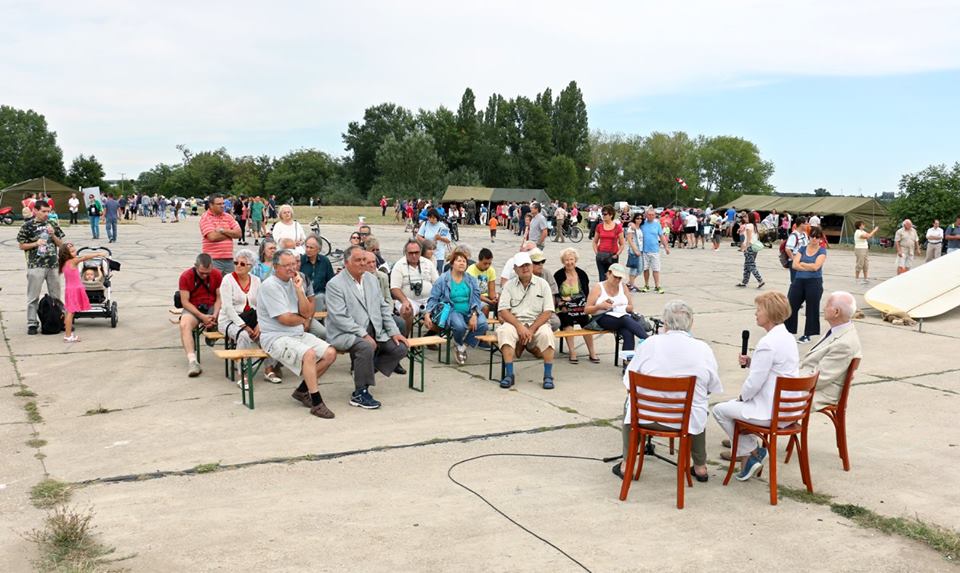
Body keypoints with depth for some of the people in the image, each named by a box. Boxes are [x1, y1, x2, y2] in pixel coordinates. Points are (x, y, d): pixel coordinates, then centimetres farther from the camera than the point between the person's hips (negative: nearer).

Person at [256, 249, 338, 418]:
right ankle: (316, 402, -22)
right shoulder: (270, 286, -12)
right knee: (309, 354, -32)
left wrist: (299, 290, -8)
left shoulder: (294, 282, 12)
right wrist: (303, 320, 3)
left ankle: (303, 390, 7)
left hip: (298, 334, 8)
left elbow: (306, 312, 4)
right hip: (276, 337, -8)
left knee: (330, 353, -7)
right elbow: (284, 319, -17)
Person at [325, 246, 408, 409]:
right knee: (366, 347, -35)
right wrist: (363, 335, -23)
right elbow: (339, 317, -18)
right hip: (345, 333, -7)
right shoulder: (335, 284, -9)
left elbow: (383, 307, 16)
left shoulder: (371, 279, 13)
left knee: (400, 348, -7)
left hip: (374, 331, 7)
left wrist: (394, 332, 4)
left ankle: (364, 372, 11)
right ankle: (360, 394, -18)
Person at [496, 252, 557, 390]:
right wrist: (519, 327, -16)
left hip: (537, 322, 0)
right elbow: (503, 311, -1)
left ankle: (548, 376, -22)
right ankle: (509, 375, -27)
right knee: (505, 332, -33)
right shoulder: (509, 285, 9)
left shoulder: (542, 284, 6)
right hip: (514, 322, 0)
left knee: (547, 334, -33)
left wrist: (532, 329, -13)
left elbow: (547, 312, -1)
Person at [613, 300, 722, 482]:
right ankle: (700, 467, 39)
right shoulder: (703, 349, -7)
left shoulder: (651, 343, -9)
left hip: (647, 417, -1)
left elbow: (629, 386, -3)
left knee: (630, 402, 33)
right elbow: (713, 388, 2)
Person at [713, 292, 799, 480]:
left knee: (719, 410, 5)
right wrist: (750, 362, 4)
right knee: (735, 404, 26)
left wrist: (742, 397, -3)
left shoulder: (768, 343, -23)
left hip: (771, 412, -10)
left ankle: (751, 452, 13)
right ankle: (742, 449, 23)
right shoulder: (788, 337, 7)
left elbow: (754, 383, -22)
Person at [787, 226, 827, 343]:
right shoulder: (802, 249, 9)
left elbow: (815, 266, -14)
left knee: (812, 309, 4)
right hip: (799, 281, 4)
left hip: (814, 282, -4)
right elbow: (795, 265, -3)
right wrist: (809, 267, -12)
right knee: (790, 305, 3)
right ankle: (788, 330, 15)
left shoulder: (822, 251, -1)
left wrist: (802, 264, -3)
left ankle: (807, 335, 14)